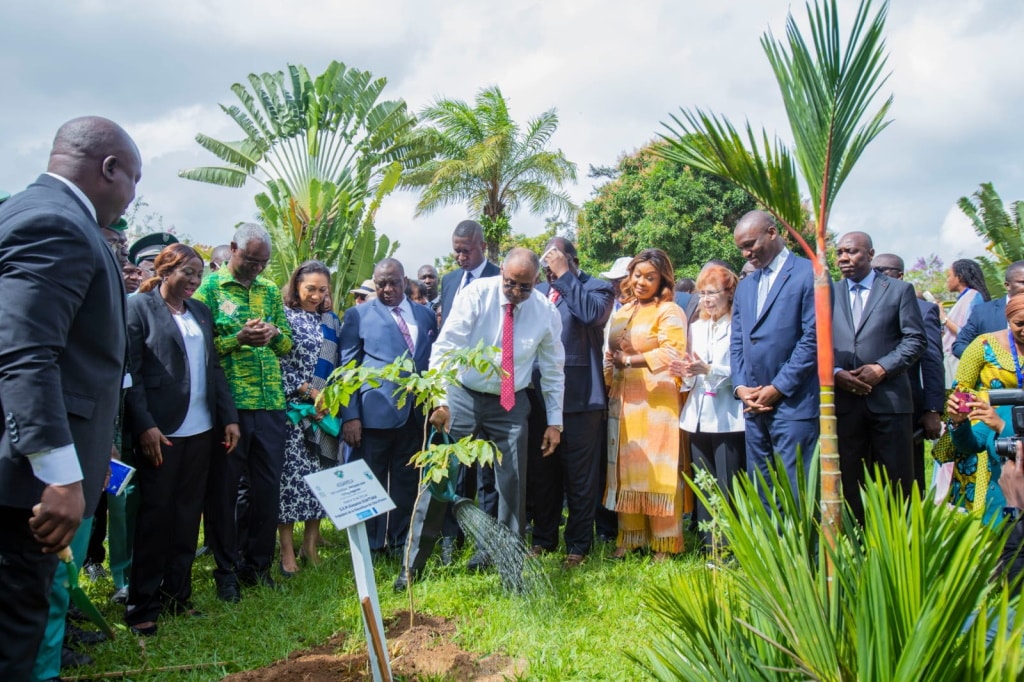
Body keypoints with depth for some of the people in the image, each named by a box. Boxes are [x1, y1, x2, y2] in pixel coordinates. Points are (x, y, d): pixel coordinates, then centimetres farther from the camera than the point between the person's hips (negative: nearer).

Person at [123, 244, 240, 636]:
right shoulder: (139, 307, -3)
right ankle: (142, 607, 10)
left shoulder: (200, 311, 15)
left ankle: (177, 596, 20)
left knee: (188, 514, 10)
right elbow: (130, 371, -8)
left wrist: (229, 417, 8)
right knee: (155, 514, 0)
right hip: (161, 430, -6)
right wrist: (144, 426, -15)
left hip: (201, 429, 6)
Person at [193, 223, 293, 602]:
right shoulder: (209, 287, 2)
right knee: (223, 488, 4)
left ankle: (257, 563, 23)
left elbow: (288, 345, 15)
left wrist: (275, 333, -7)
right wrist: (238, 338, -19)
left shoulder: (270, 291, 15)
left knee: (268, 486, 8)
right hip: (228, 403, -4)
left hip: (270, 403, 4)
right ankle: (226, 570, 18)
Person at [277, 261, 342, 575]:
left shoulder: (332, 321, 12)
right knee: (291, 474, -4)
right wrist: (311, 393, -12)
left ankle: (311, 543, 15)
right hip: (293, 409, -4)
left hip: (326, 411, 4)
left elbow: (338, 365, 14)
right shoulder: (283, 316, -2)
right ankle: (287, 550, 4)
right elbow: (277, 366, -8)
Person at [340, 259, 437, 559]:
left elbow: (433, 362, 16)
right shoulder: (358, 315, 3)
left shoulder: (425, 315, 13)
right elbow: (347, 367, -1)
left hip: (415, 413, 3)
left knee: (407, 483, 10)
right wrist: (350, 415, -10)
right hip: (375, 412, -3)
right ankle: (370, 548, 16)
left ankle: (401, 544, 22)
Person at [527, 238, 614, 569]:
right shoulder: (537, 291, 13)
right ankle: (544, 538, 30)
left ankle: (578, 545, 16)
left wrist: (564, 275, -17)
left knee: (580, 475, 3)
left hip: (579, 396, -5)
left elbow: (592, 312, -22)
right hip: (539, 395, 5)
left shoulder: (597, 288, 0)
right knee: (540, 473, 14)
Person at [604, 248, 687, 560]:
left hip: (656, 404, -6)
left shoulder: (669, 312, -5)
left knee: (656, 473, -2)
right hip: (622, 404, 7)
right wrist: (608, 387, 5)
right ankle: (629, 537, 18)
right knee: (625, 470, 9)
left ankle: (664, 543, 8)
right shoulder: (621, 313, 17)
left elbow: (673, 353, -17)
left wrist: (629, 360, -16)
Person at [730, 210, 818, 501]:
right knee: (759, 490, 9)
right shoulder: (745, 285, 18)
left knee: (796, 491, -4)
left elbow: (813, 338, -11)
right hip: (753, 402, 7)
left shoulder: (809, 274, -4)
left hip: (794, 402, -7)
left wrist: (778, 388, -12)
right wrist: (740, 386, 1)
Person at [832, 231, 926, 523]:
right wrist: (836, 373, -9)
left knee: (896, 479, 2)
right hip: (844, 400, 2)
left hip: (889, 398, -2)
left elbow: (915, 339, 0)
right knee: (850, 479, 6)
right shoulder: (829, 293, 13)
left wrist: (881, 369, -13)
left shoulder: (899, 290, 6)